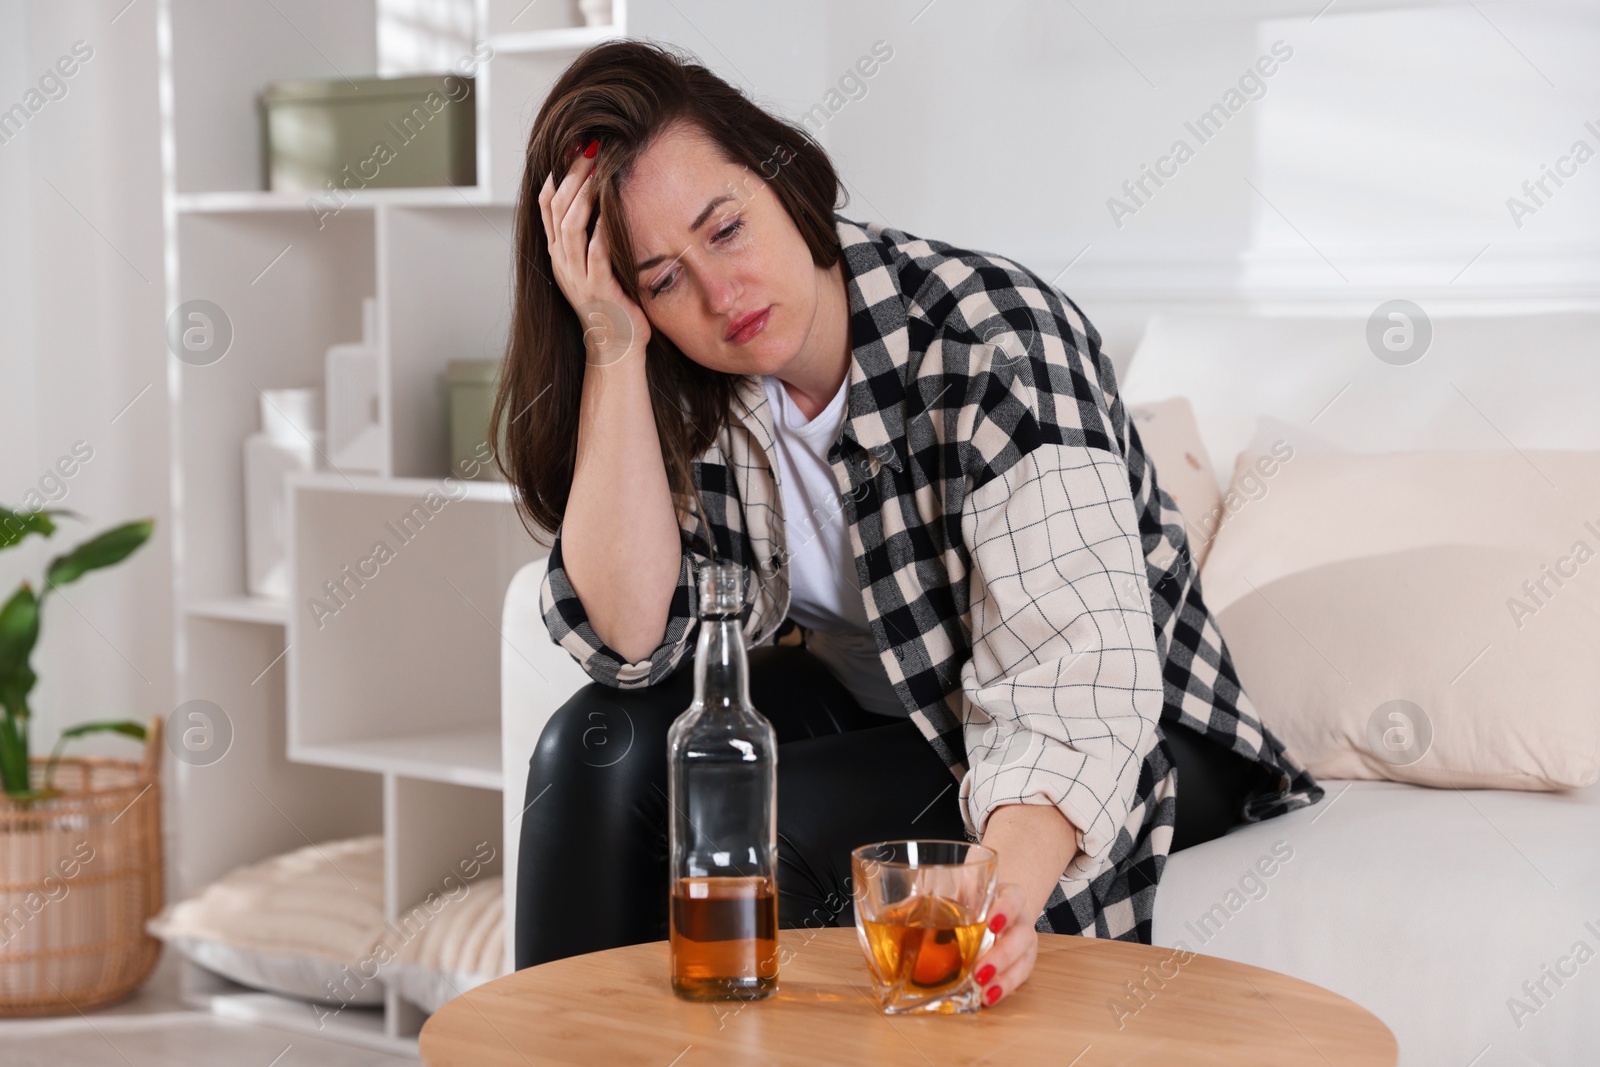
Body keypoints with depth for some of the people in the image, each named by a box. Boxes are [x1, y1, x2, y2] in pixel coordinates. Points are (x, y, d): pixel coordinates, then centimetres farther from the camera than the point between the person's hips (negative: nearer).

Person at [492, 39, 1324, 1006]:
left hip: (1113, 748, -5)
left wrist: (1004, 893, -54)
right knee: (600, 744, -19)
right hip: (865, 708, 5)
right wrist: (615, 346, -26)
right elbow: (630, 637, -20)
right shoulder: (687, 390, -9)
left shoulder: (994, 342, -27)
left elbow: (1076, 683, -35)